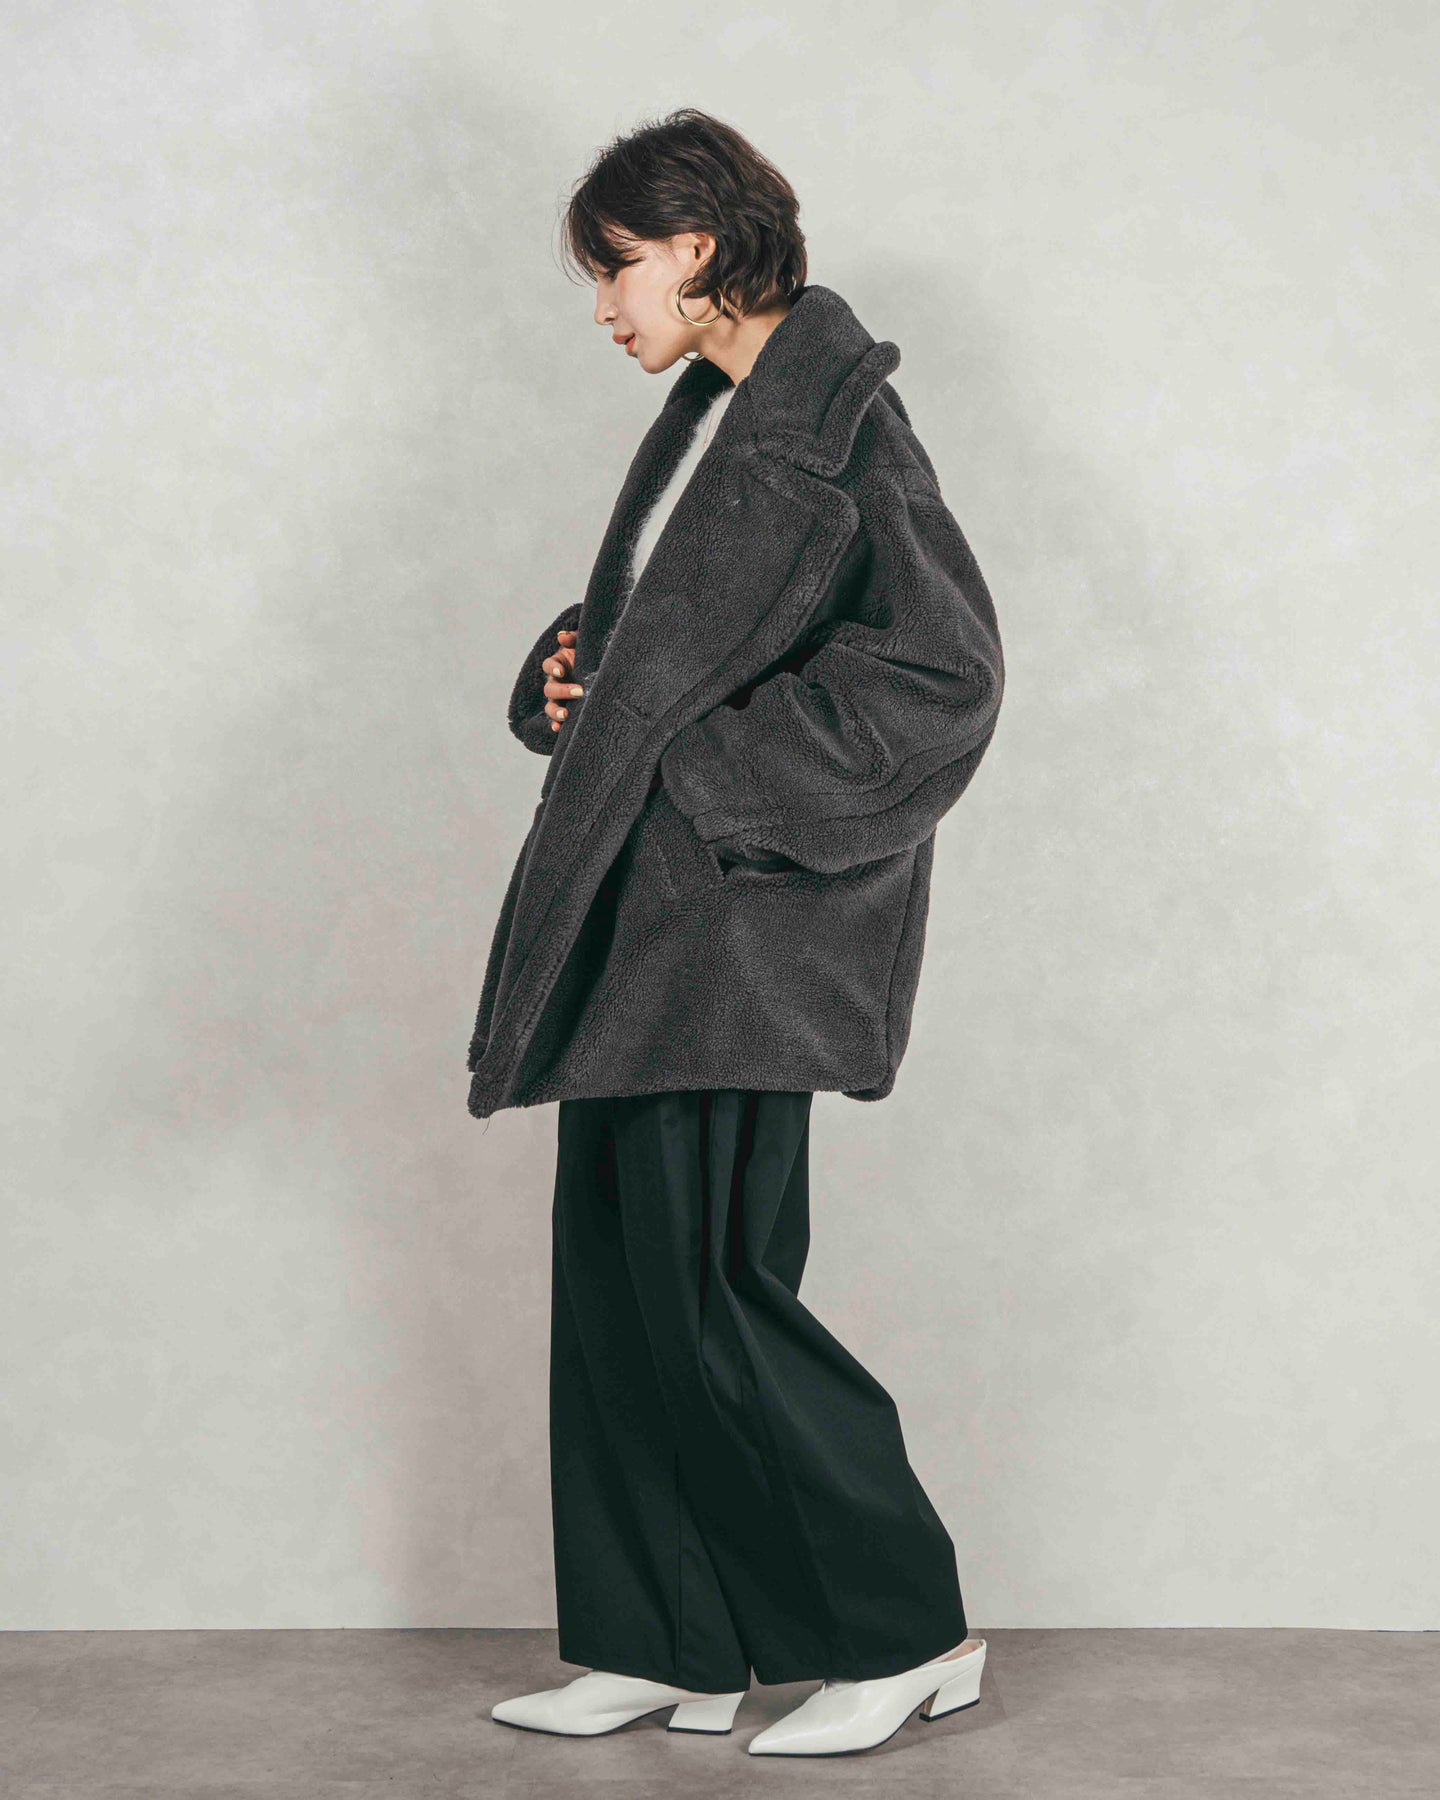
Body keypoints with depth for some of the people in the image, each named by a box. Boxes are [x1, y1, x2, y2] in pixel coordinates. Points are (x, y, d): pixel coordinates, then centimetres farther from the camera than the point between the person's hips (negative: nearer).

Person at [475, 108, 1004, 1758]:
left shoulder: (838, 426, -12)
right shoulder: (708, 414, 15)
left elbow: (946, 666, -19)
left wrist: (707, 764, -17)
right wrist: (570, 673, 4)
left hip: (746, 910, -9)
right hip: (643, 912, 9)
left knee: (704, 1285, -6)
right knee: (614, 1272, 10)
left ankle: (909, 1632, 9)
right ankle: (668, 1646, 20)